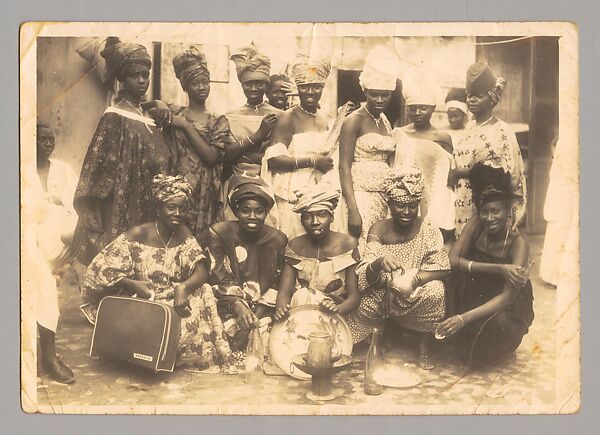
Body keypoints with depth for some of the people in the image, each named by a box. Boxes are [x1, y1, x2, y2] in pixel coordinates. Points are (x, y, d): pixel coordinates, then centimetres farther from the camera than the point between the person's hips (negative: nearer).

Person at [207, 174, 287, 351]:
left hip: (263, 310, 1)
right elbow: (220, 280, -7)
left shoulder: (278, 240, 2)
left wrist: (256, 317, -13)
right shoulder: (219, 233, -2)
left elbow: (277, 285, 2)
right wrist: (238, 308, -24)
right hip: (228, 308, -1)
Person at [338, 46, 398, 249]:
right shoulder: (354, 120, -5)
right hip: (360, 196, -6)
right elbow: (344, 167, -11)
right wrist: (353, 210, -17)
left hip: (384, 199, 6)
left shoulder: (386, 123, 14)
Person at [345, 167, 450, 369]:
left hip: (416, 300, 0)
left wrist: (407, 282, -27)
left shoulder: (427, 228, -10)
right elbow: (365, 277, -16)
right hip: (381, 298, 1)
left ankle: (424, 347, -7)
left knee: (435, 291, -31)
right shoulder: (379, 229, -9)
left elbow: (441, 269, -17)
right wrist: (379, 263, -39)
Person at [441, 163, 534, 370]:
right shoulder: (476, 225, -13)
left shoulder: (518, 244, -22)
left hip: (508, 309, -3)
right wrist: (498, 269, -33)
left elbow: (507, 297, -30)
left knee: (496, 323, -37)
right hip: (474, 296, 3)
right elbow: (452, 260, -23)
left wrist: (464, 318, -44)